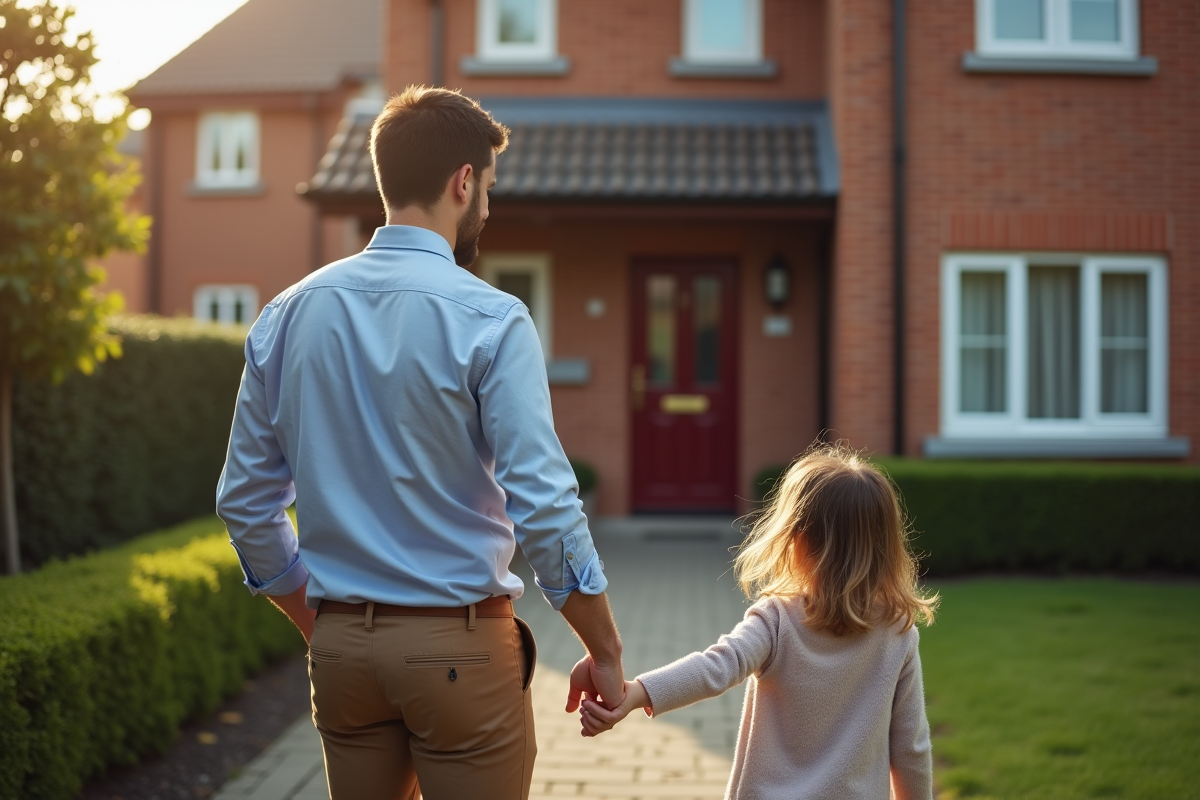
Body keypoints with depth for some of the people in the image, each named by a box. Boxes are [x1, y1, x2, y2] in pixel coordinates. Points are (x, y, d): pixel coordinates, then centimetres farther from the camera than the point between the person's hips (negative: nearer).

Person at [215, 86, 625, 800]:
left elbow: (246, 504, 8)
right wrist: (606, 652, -6)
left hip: (342, 644, 5)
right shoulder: (490, 321, -12)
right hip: (461, 646, -5)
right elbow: (544, 506, -17)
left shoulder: (287, 316, 4)